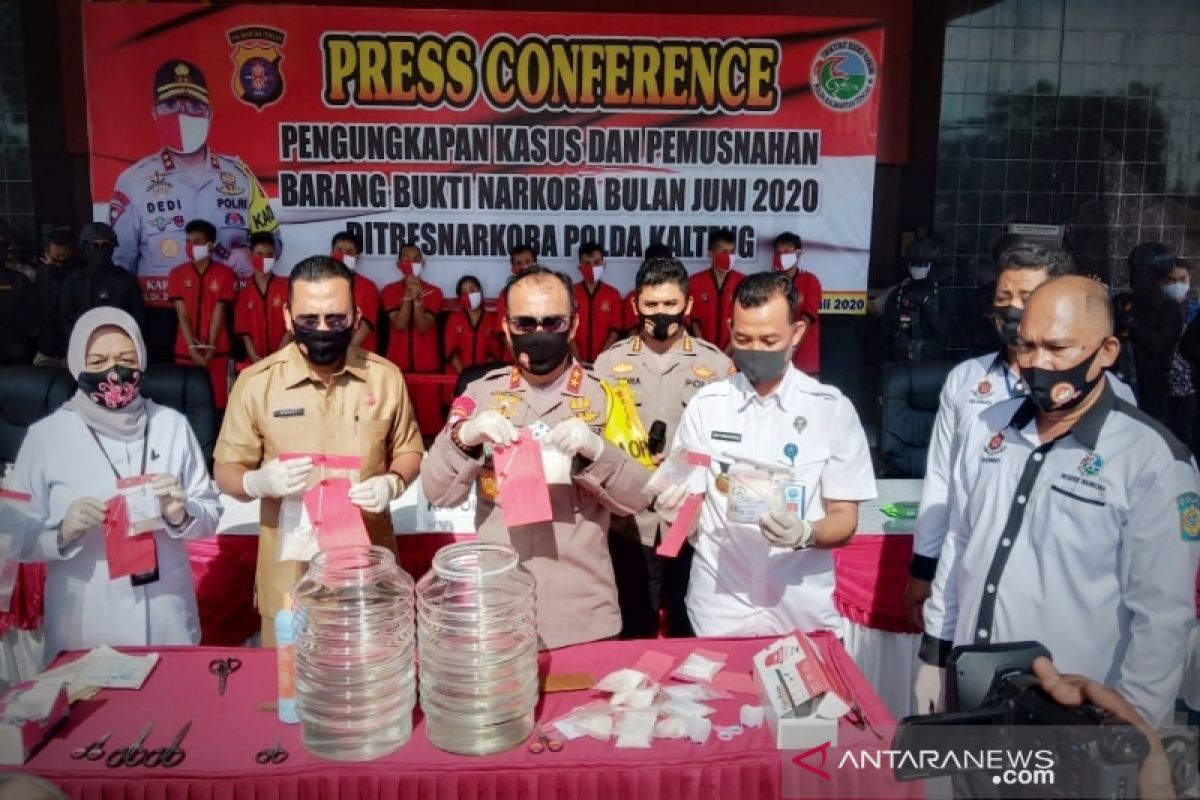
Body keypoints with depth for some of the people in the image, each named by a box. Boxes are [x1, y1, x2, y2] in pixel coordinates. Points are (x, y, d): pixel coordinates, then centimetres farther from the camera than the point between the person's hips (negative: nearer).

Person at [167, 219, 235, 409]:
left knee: (217, 400, -2)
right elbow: (182, 314, -2)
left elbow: (219, 313, -5)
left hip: (216, 351, -2)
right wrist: (192, 347, -11)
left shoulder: (224, 273, 0)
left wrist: (210, 348, -12)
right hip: (186, 351, 2)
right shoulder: (177, 273, 5)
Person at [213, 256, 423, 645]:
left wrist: (393, 482, -13)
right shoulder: (256, 382, -7)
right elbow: (226, 470, 0)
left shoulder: (385, 376, -3)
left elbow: (408, 450, 9)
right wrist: (258, 481, -22)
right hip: (290, 575, -1)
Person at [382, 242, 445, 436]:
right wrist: (409, 294, -16)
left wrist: (417, 298, -21)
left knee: (428, 412, -1)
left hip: (427, 364, 0)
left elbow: (423, 327, -8)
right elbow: (399, 324, -8)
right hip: (398, 363, 0)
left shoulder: (433, 292, 4)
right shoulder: (390, 290, 5)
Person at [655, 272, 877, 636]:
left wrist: (805, 534, -23)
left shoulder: (833, 409, -5)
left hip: (803, 612, 0)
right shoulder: (705, 405, -1)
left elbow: (845, 520, -3)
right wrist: (675, 508, -20)